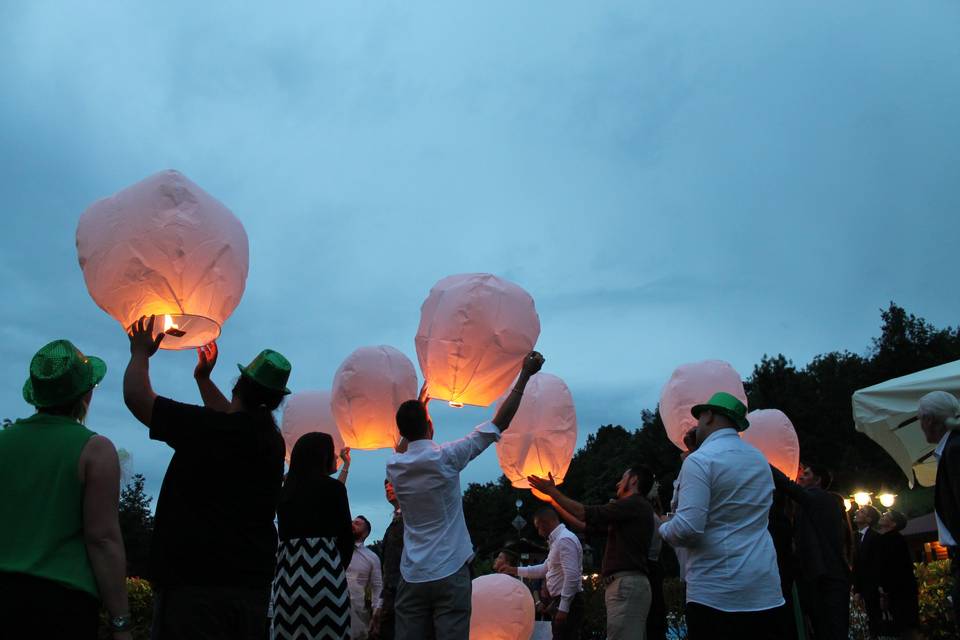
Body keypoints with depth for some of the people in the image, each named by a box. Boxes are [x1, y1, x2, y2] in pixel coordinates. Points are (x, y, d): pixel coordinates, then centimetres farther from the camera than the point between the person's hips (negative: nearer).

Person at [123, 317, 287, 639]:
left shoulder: (205, 428, -13)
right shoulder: (272, 441, 7)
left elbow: (136, 395, -3)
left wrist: (141, 353, 15)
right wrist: (203, 379, 39)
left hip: (193, 584, -6)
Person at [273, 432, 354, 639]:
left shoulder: (286, 489, 12)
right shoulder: (333, 487, -1)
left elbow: (284, 533, 12)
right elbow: (346, 536, 0)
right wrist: (341, 566, 15)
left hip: (288, 568, 5)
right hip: (324, 569, -5)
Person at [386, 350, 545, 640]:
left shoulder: (394, 467, 2)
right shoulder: (445, 458, -9)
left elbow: (405, 444, 29)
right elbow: (500, 422, -5)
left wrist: (420, 402, 35)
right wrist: (526, 374, 2)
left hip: (412, 576, 4)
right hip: (450, 574, -4)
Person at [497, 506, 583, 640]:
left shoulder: (565, 539, -15)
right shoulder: (557, 540, 17)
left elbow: (572, 576, -23)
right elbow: (544, 569, 26)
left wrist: (563, 608, -24)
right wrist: (514, 570, 23)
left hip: (568, 603, -10)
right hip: (561, 602, 10)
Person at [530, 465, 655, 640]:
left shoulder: (635, 504, -5)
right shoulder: (627, 510, 25)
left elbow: (586, 514, -10)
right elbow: (584, 525, 27)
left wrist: (553, 491, 0)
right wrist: (553, 499, 30)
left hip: (626, 585, -10)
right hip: (628, 585, 10)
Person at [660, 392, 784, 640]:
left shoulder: (700, 460, -10)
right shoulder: (760, 459, 14)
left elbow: (688, 528, -20)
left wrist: (664, 528, 2)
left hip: (716, 592, -7)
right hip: (766, 591, 7)